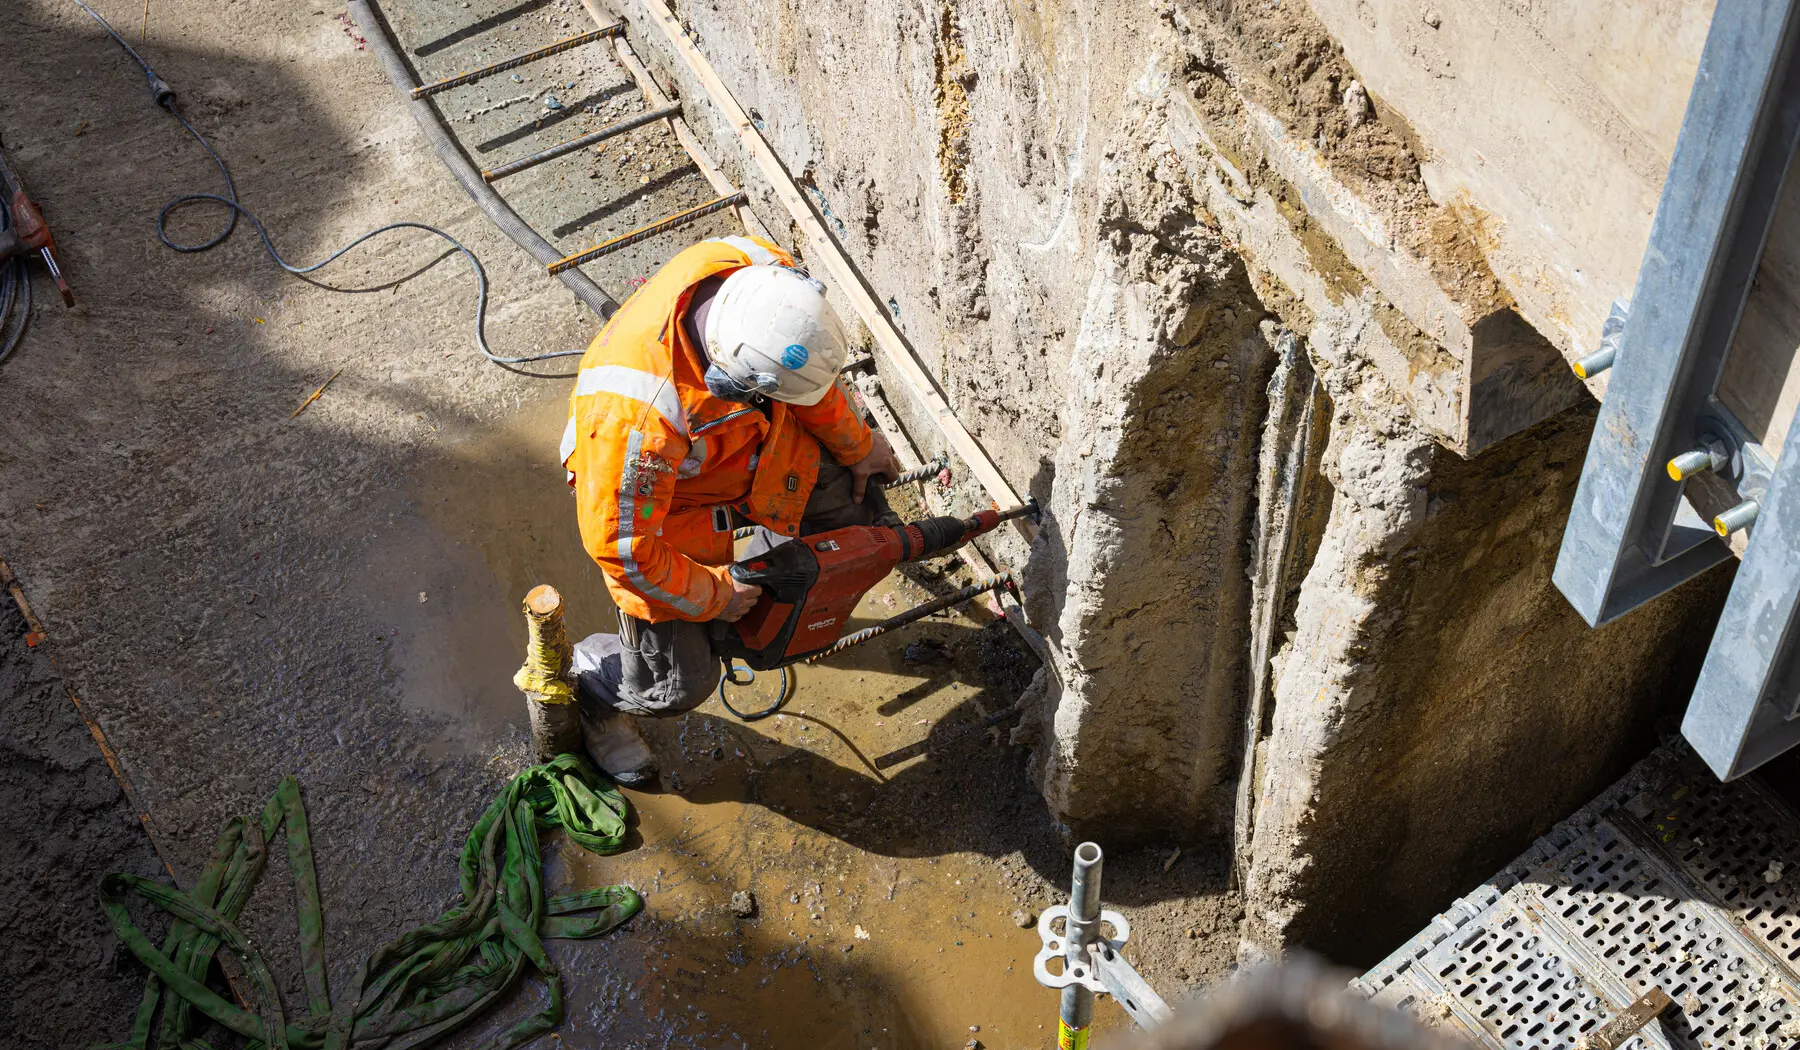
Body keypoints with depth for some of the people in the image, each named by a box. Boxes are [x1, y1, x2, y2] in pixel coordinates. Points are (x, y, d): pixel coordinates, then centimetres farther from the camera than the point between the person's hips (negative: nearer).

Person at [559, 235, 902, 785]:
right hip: (656, 495, -6)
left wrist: (854, 443, 8)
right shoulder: (640, 418, -48)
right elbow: (620, 547, -31)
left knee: (862, 512, 11)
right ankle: (583, 683, 36)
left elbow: (809, 359, -6)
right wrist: (712, 598, -16)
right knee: (678, 684, 2)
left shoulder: (760, 267, -30)